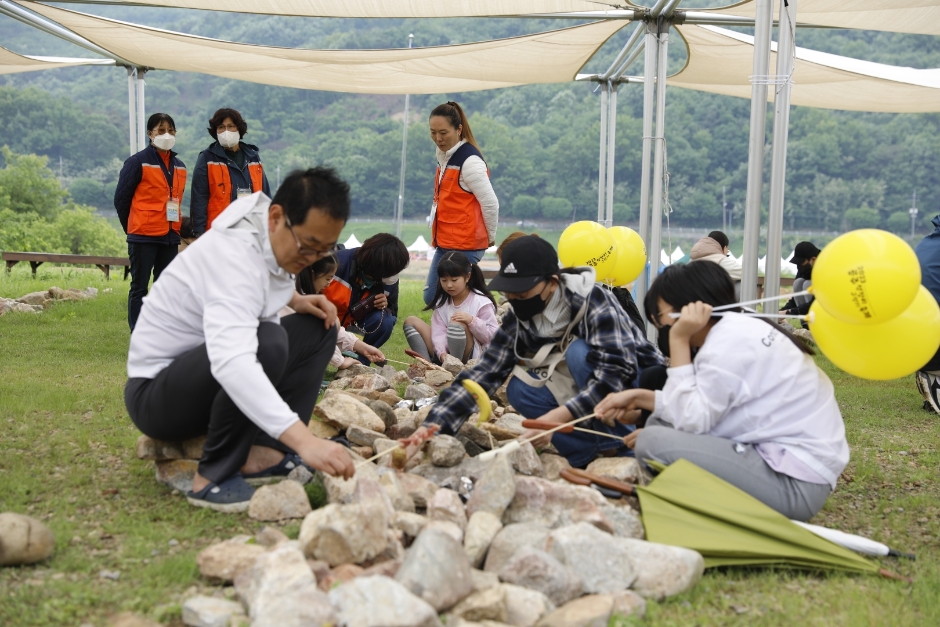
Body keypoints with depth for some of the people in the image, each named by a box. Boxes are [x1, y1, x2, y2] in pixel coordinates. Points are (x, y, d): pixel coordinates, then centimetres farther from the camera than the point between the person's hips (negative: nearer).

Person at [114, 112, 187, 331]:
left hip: (170, 236, 6)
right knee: (139, 287, -1)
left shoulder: (179, 167, 13)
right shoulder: (138, 162, -5)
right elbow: (121, 198, -1)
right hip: (144, 236, -6)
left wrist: (175, 227, 12)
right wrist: (132, 228, 6)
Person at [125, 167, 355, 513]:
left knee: (319, 328, 2)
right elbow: (231, 362, -47)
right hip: (154, 393, -9)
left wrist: (296, 299, 1)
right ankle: (213, 477, -19)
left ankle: (263, 451, -6)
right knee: (267, 342, -35)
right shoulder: (236, 255, -31)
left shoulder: (278, 238, -2)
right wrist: (304, 440, -55)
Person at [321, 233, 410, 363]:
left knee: (385, 321, -25)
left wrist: (385, 306, -25)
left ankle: (359, 363, -8)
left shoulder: (389, 279, -12)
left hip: (355, 321, 5)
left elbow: (393, 313, 2)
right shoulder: (339, 262, -31)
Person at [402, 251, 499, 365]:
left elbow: (493, 335, -10)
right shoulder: (442, 301, 6)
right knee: (411, 321, -2)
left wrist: (472, 320, -24)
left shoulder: (481, 302, -7)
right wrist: (442, 353, -24)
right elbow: (439, 332, -5)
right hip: (445, 355, 6)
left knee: (456, 323, -31)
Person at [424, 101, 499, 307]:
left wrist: (490, 238, -2)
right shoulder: (445, 157, 11)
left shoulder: (470, 161, -15)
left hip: (465, 247, -9)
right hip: (445, 244, 9)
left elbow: (490, 204, -14)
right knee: (431, 298, 10)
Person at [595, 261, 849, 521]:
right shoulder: (737, 329, 10)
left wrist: (678, 340, -15)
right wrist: (638, 397, 14)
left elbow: (690, 421, -19)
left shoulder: (730, 340, -18)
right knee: (660, 423, 10)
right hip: (780, 453, 10)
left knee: (653, 442, -17)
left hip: (796, 483, -10)